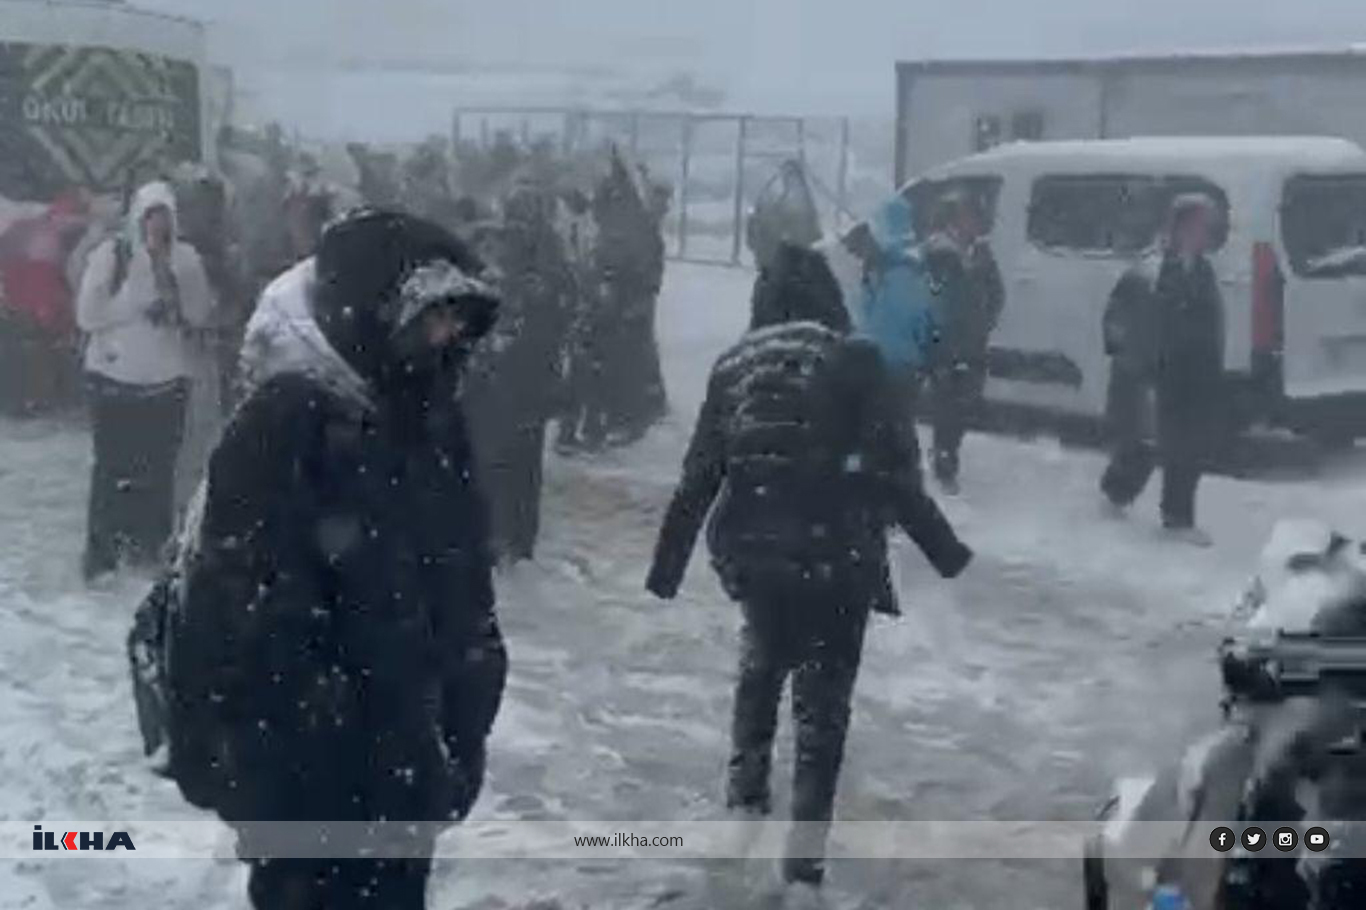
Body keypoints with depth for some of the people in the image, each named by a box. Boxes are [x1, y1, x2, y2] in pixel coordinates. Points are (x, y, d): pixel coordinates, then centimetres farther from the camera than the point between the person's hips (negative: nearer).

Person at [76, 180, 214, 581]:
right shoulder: (110, 254, -5)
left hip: (166, 378, 2)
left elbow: (200, 315, -5)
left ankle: (153, 553, 17)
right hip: (115, 377, -2)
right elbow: (88, 315, -9)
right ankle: (102, 556, 7)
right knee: (113, 469, -1)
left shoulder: (184, 258, 3)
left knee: (159, 471, 6)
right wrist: (141, 302, -14)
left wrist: (172, 271, -14)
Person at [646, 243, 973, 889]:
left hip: (749, 547, 4)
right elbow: (892, 470, -9)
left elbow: (697, 478, 6)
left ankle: (746, 793, 33)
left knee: (762, 657, 30)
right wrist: (944, 549, 2)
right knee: (823, 696, 10)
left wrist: (667, 565, 15)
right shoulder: (853, 360, -7)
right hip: (834, 553, -3)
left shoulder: (734, 366, 4)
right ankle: (805, 842, 7)